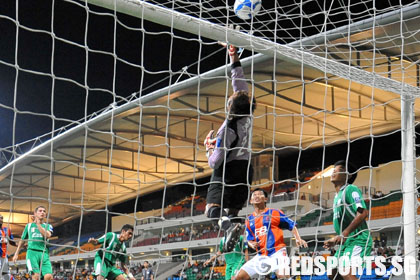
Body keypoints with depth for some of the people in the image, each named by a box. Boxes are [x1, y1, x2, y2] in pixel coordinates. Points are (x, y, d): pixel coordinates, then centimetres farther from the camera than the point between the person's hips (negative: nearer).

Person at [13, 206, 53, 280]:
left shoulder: (48, 226, 19)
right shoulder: (29, 226, 20)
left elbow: (47, 235, -4)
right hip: (32, 252, -1)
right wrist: (16, 254, 25)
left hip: (44, 254, 1)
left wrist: (38, 223, -1)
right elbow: (22, 240, 28)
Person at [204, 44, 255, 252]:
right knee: (232, 210, 13)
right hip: (245, 168, 8)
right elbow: (240, 84, 9)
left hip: (227, 170, -7)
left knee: (212, 208, -17)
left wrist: (209, 147, 1)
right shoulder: (248, 115, -2)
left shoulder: (228, 128, -19)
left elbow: (215, 162, -19)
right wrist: (234, 58, 12)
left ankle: (229, 225, -43)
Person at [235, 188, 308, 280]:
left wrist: (298, 239, -12)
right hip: (261, 256, 5)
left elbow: (292, 226, 4)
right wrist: (252, 244, -2)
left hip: (277, 252, -5)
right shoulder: (249, 220, 16)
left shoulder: (274, 213, 3)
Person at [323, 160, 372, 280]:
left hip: (358, 239, -10)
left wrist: (345, 233, -27)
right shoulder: (338, 195, 21)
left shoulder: (350, 189, -8)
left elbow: (363, 213, -22)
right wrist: (335, 240, 21)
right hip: (346, 242, 10)